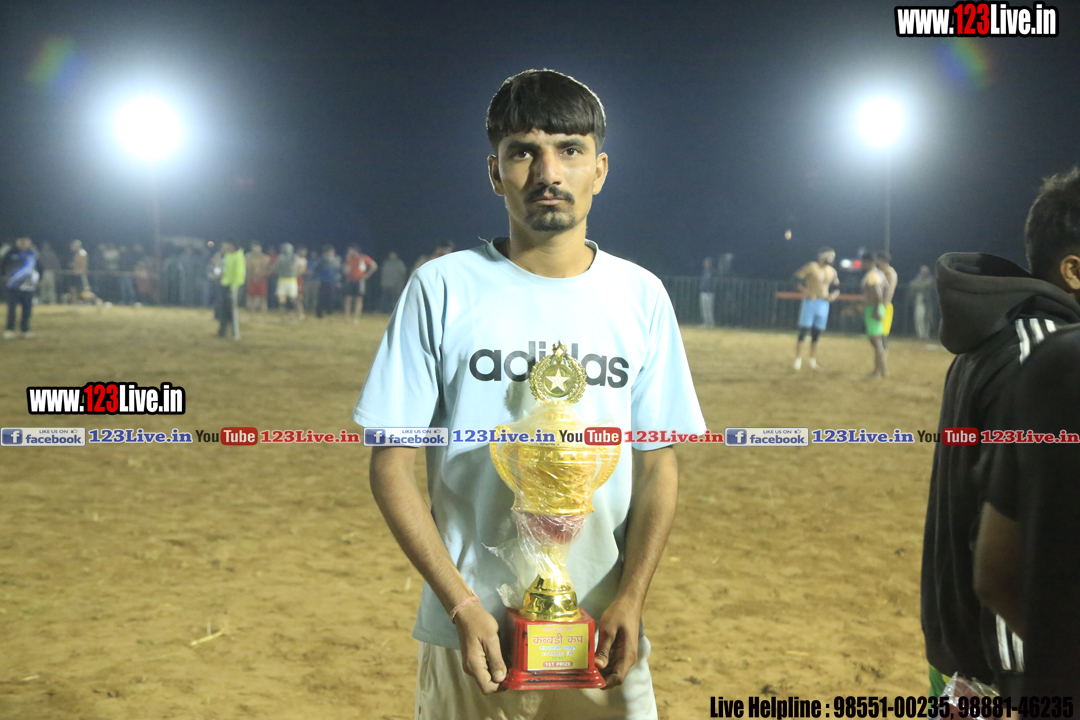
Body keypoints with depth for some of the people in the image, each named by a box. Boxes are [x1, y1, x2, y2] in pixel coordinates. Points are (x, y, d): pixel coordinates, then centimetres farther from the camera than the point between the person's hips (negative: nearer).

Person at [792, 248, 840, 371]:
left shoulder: (832, 271, 10)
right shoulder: (811, 267, -7)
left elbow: (837, 287, 18)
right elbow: (796, 278, -10)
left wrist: (833, 295, -4)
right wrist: (805, 291, -22)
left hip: (824, 304, 5)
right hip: (810, 301, -5)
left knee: (816, 334, 8)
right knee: (803, 331, -6)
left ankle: (813, 362, 16)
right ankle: (798, 361, -2)